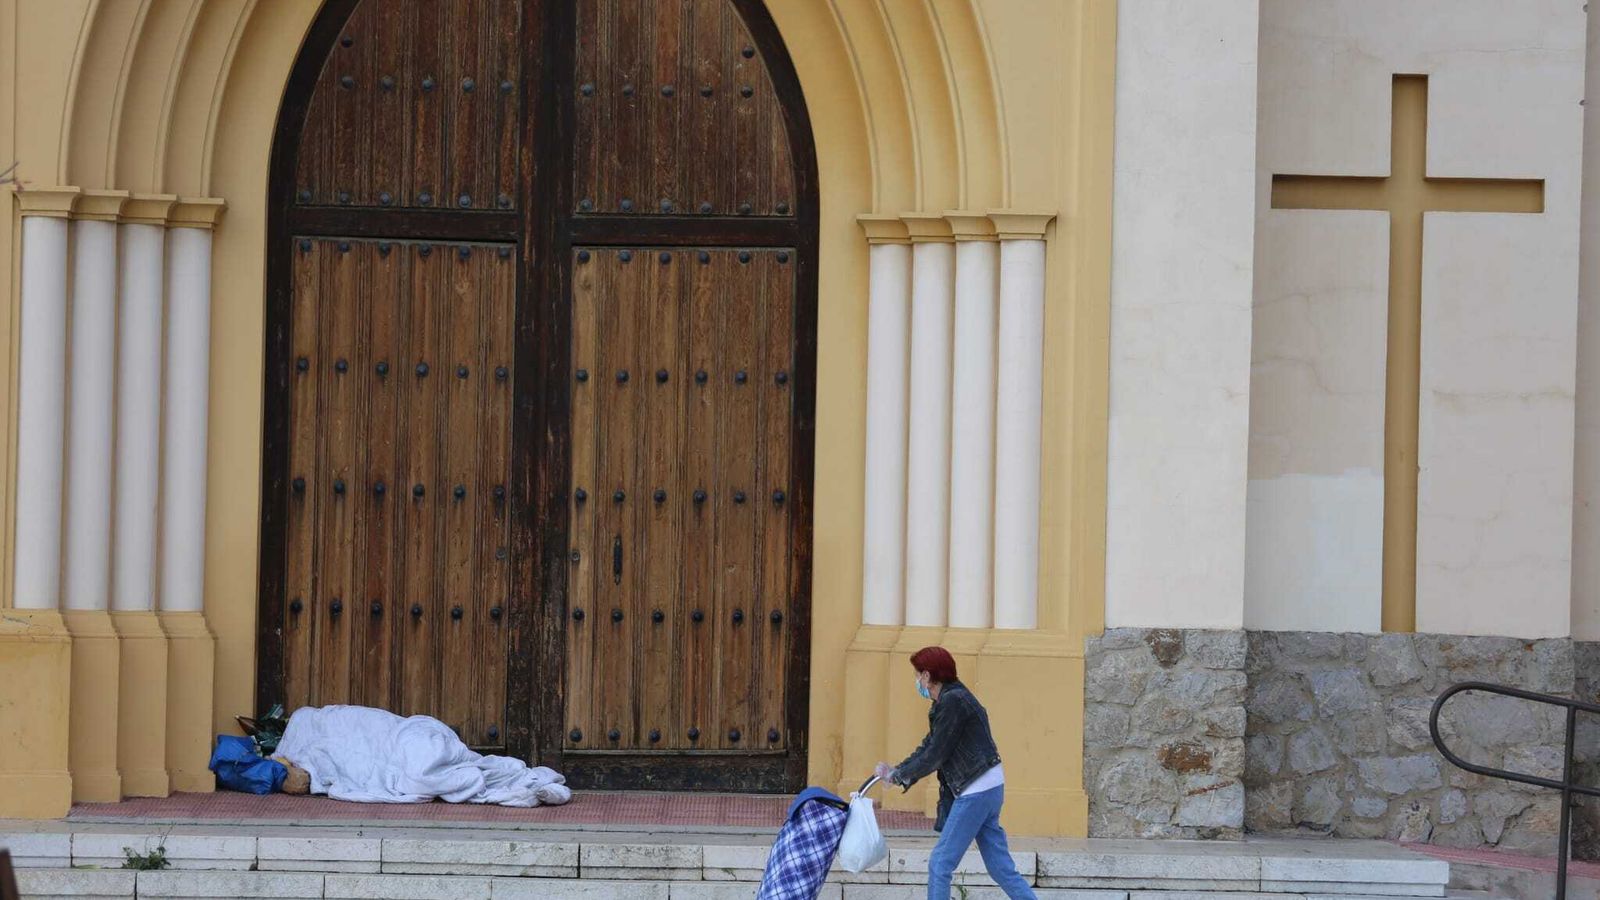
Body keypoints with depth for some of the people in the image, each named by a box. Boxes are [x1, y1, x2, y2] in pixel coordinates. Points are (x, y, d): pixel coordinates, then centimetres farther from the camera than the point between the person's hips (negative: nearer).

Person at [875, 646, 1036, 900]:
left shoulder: (953, 701, -15)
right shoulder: (952, 700, 16)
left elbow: (935, 755, -15)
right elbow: (928, 747, 18)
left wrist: (898, 775, -3)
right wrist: (897, 771, 7)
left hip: (976, 791, -10)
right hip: (989, 788, 10)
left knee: (940, 864, -4)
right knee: (1000, 866, 9)